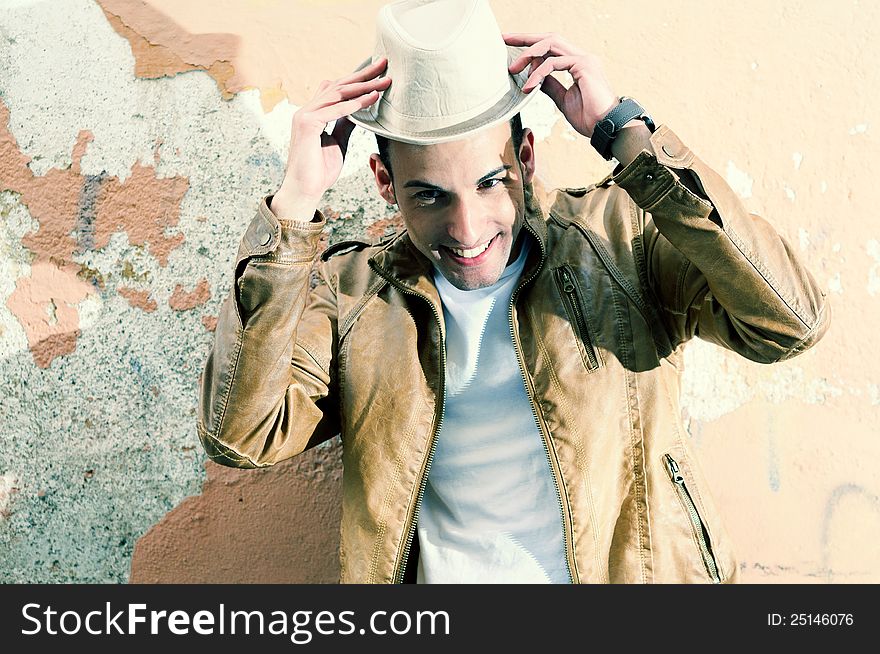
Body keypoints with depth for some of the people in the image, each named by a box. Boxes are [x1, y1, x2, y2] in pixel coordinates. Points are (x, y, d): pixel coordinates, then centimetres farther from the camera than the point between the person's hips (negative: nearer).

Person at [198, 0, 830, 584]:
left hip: (631, 570, 1)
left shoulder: (621, 233, -3)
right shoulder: (350, 292, 0)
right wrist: (295, 202, -15)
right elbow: (240, 436, -12)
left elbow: (791, 321, -14)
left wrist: (623, 129, -15)